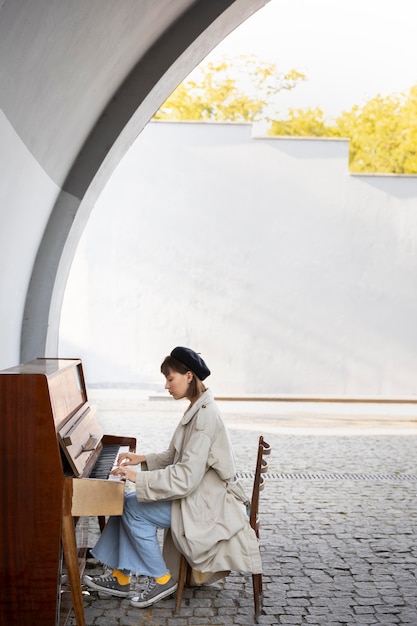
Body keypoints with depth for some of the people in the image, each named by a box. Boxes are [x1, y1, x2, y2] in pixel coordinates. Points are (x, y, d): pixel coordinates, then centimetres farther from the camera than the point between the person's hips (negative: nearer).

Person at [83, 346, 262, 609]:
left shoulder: (205, 415, -23)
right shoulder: (198, 409, 9)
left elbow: (186, 478, -28)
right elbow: (177, 457, 17)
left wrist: (138, 476, -24)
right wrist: (143, 459, 5)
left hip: (205, 505, -10)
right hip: (198, 495, 10)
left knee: (135, 510, -14)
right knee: (127, 502, 3)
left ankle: (162, 579, 0)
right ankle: (121, 577, 11)